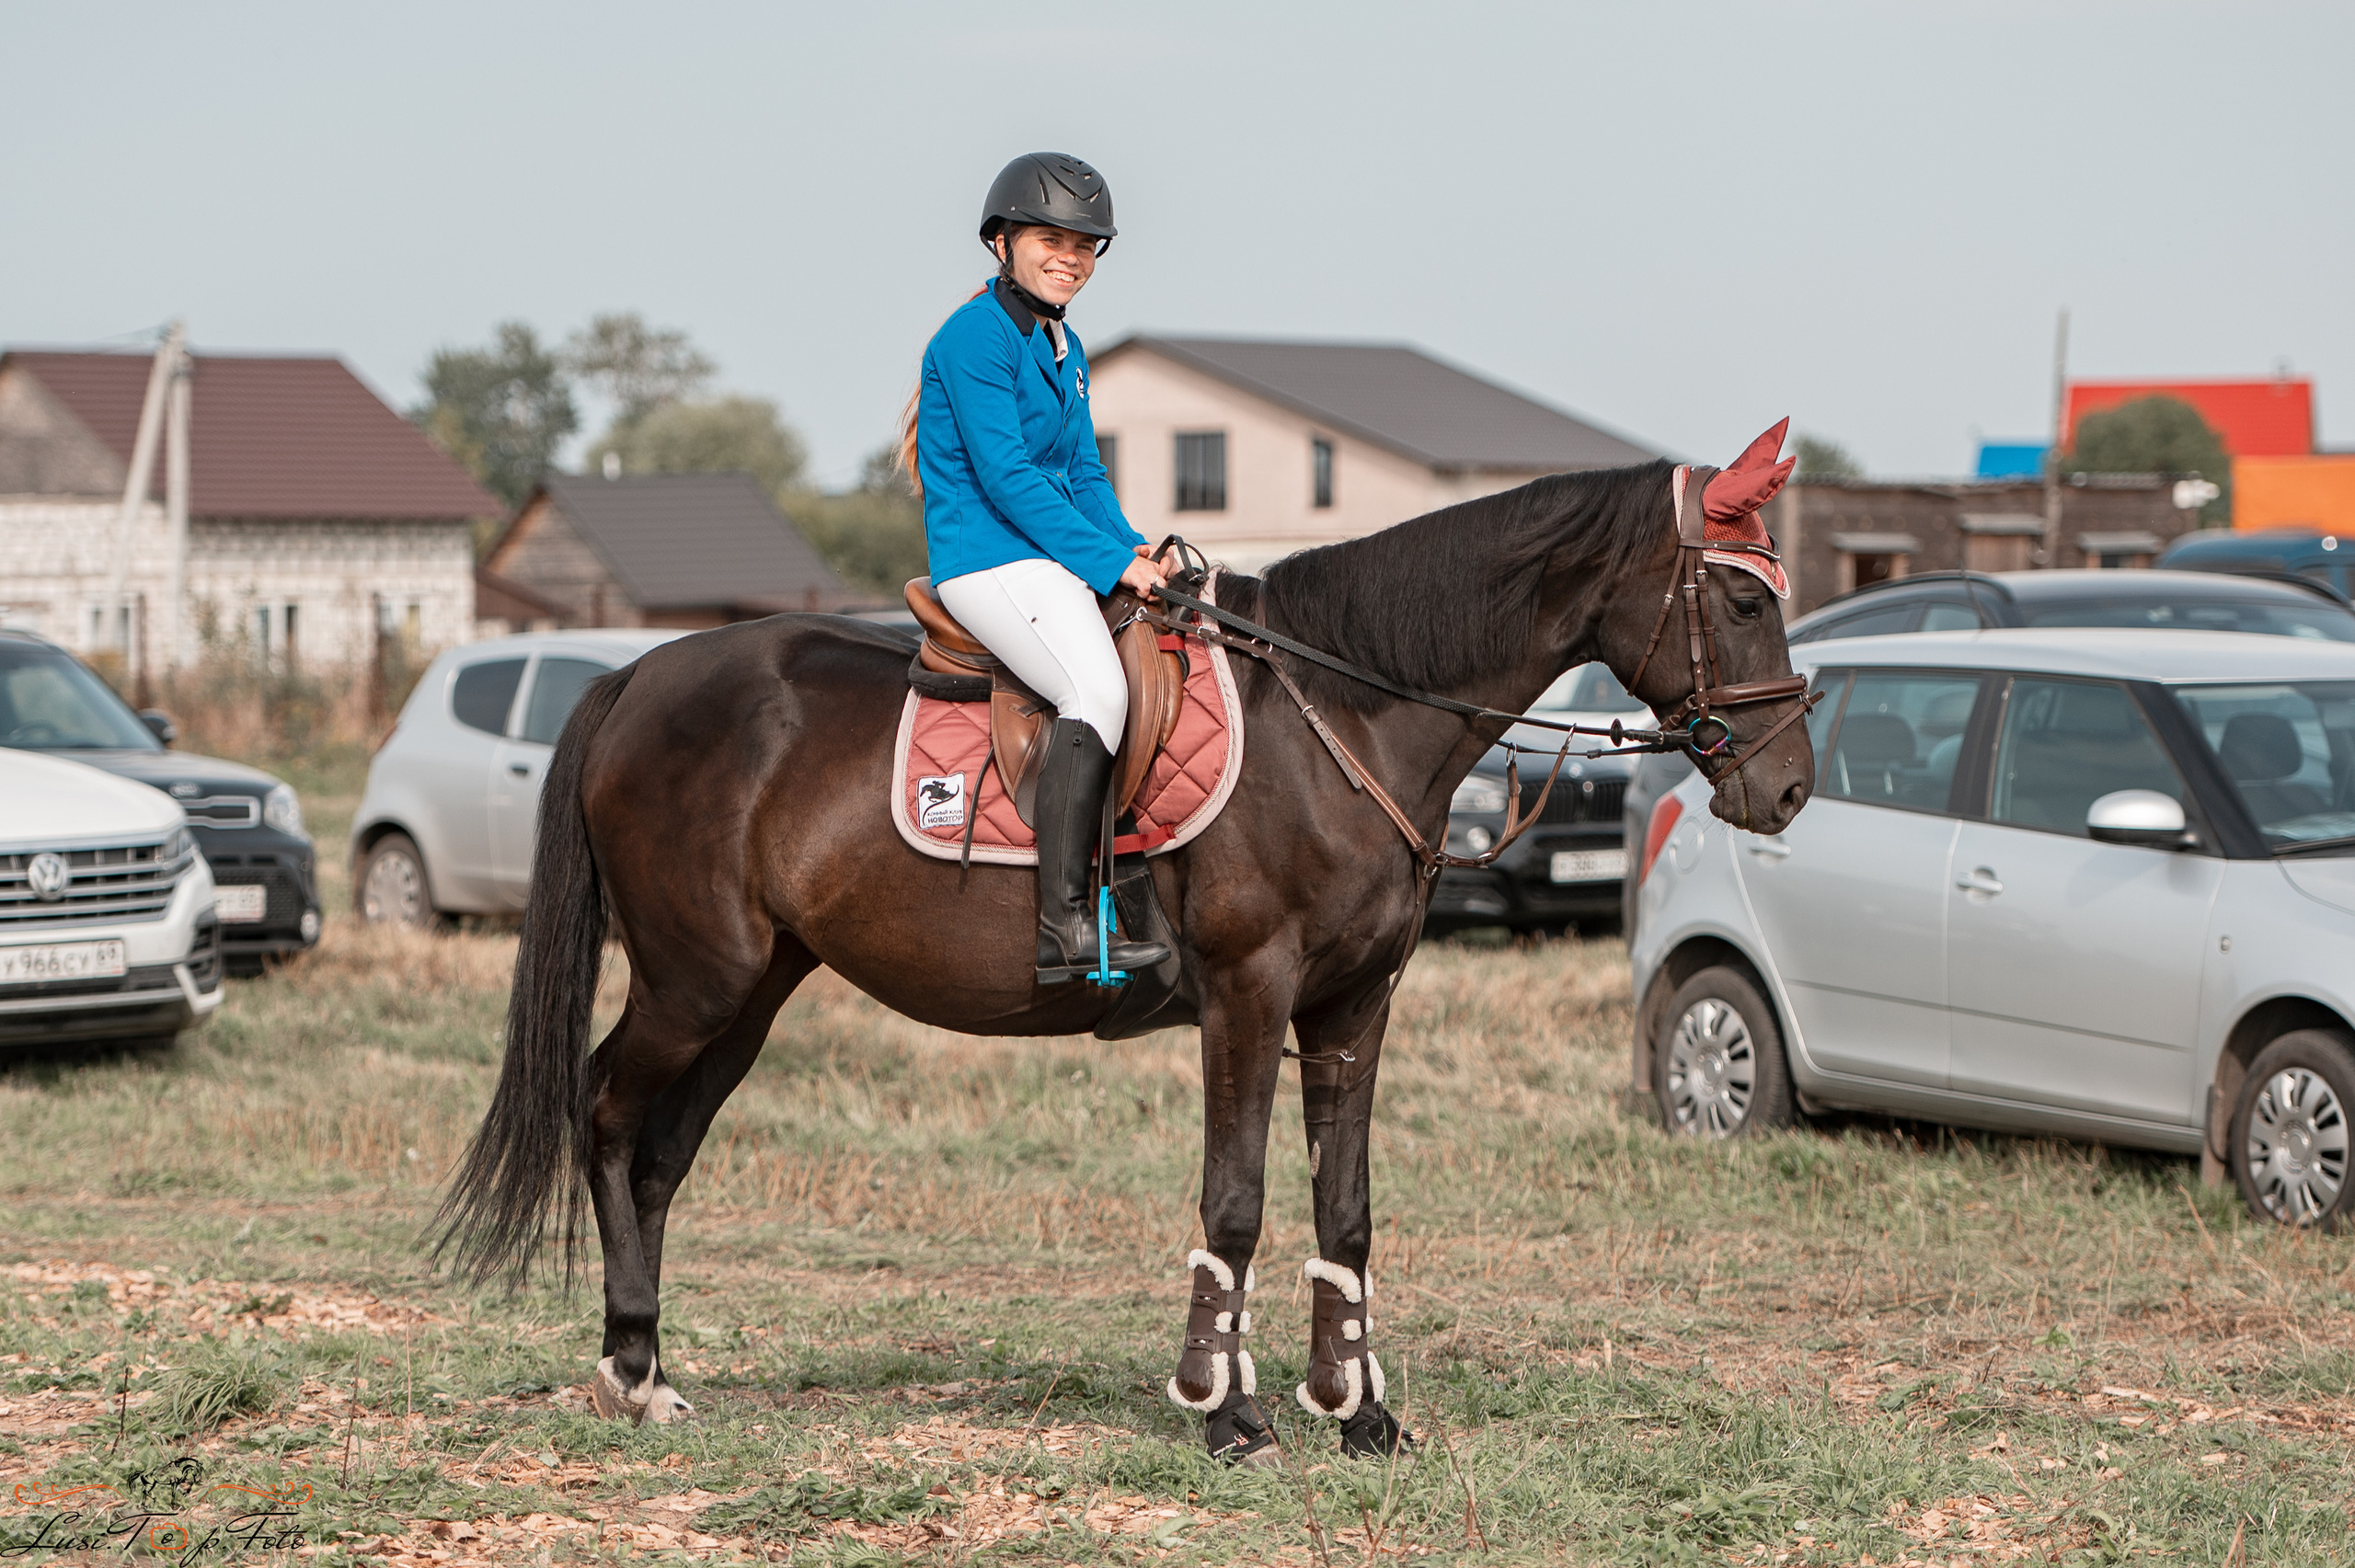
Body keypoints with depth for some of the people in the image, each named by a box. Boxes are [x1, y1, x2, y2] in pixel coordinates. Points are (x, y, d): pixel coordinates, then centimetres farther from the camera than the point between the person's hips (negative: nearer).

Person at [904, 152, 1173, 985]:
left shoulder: (1065, 350, 18)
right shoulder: (977, 338, -11)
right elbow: (1005, 476, -18)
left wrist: (1131, 546, 0)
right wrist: (1110, 560, -19)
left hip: (1051, 557, 10)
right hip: (987, 557, -10)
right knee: (1098, 688, -30)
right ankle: (1062, 923, -35)